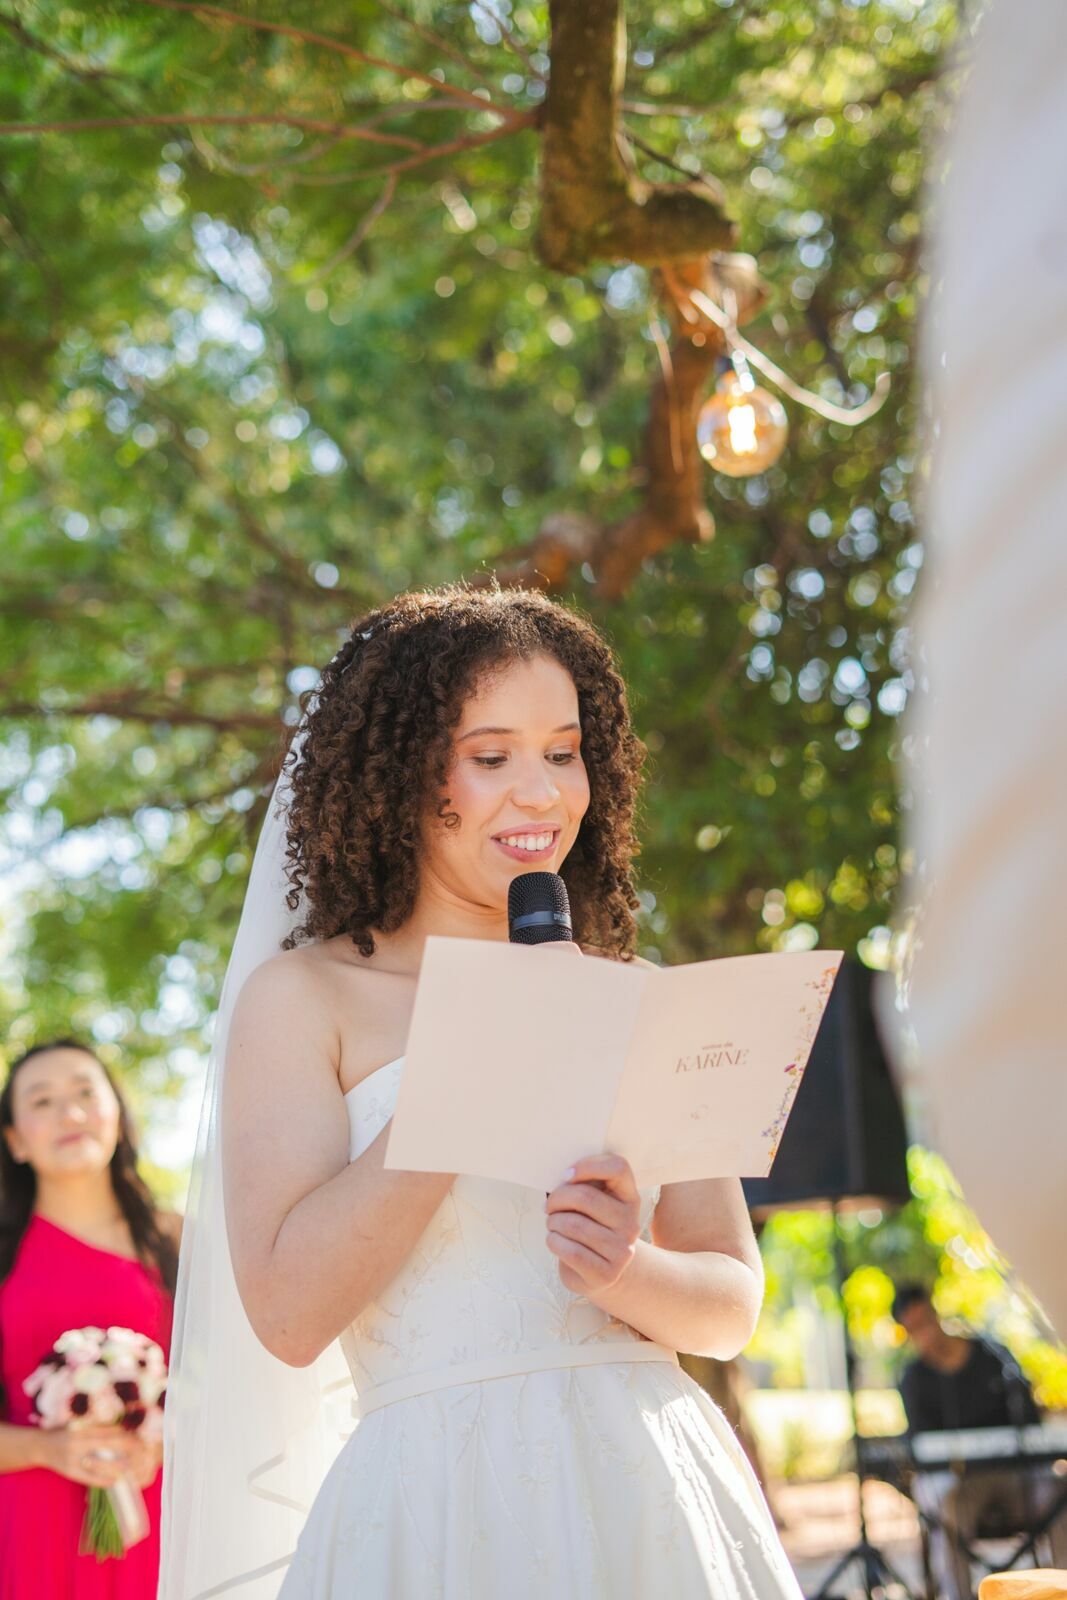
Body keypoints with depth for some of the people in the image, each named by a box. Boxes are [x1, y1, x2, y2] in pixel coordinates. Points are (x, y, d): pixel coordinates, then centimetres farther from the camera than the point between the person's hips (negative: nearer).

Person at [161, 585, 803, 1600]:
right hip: (441, 1505, -3)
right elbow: (289, 1312, -11)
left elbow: (733, 1303, 9)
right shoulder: (302, 998, 0)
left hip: (657, 1493, 4)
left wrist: (629, 1274, -14)